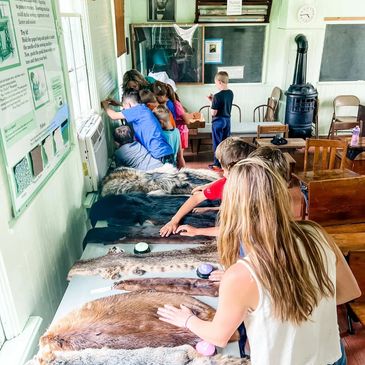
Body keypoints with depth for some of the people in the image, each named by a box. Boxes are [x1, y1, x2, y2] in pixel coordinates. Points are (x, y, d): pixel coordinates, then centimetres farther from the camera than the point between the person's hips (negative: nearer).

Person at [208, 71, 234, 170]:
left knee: (217, 143, 4)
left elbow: (213, 112, -18)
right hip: (227, 120, 7)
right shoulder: (230, 93, 2)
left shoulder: (217, 96, -20)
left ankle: (218, 164, 11)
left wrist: (211, 102, -4)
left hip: (218, 122, -7)